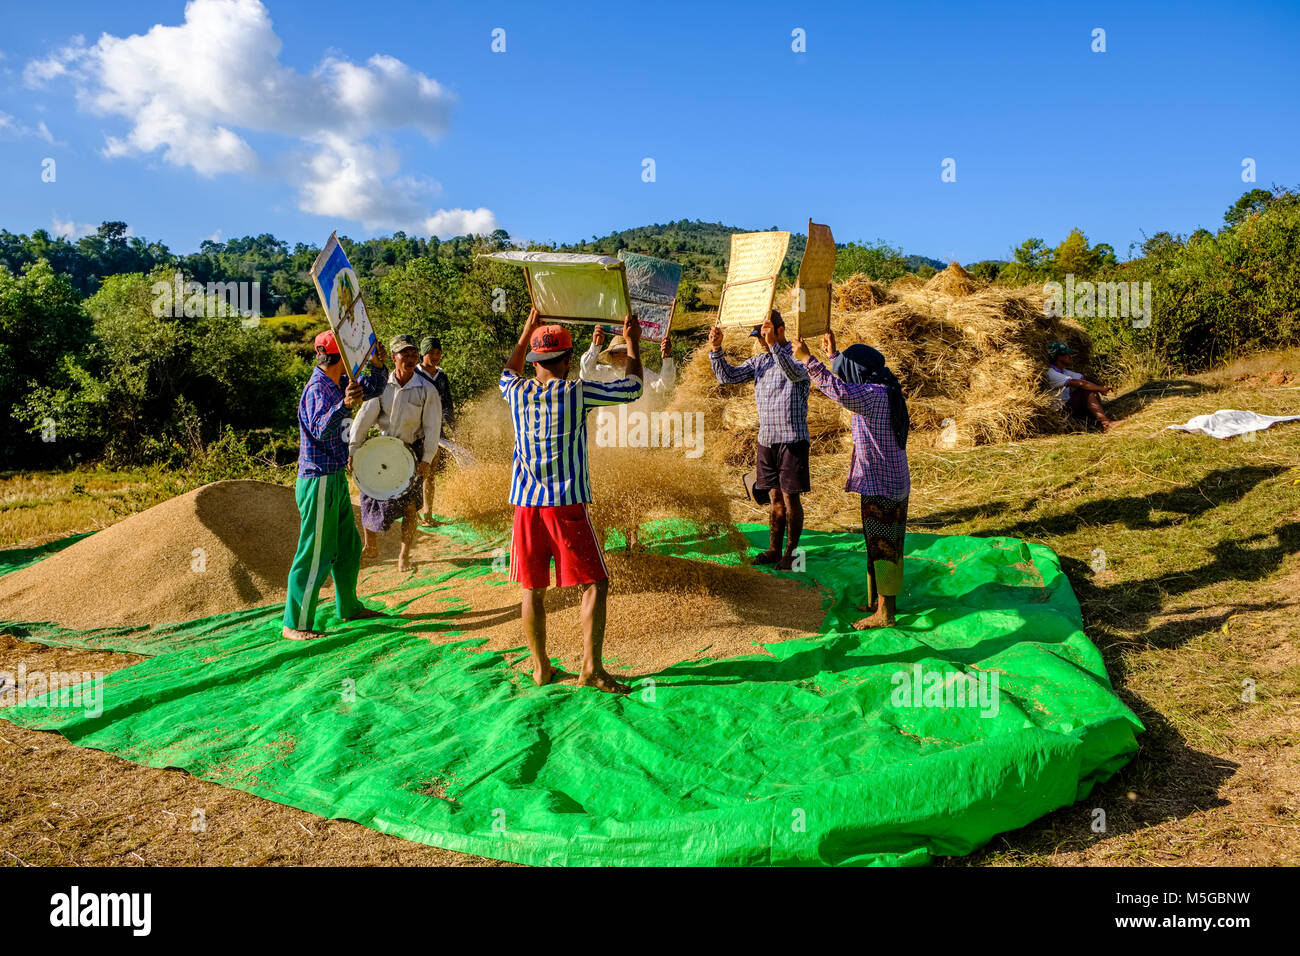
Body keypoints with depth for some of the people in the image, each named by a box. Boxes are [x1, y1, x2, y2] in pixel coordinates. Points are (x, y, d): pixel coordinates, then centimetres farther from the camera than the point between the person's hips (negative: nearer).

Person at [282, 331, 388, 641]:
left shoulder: (337, 384, 9)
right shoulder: (318, 388, -19)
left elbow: (372, 389, 21)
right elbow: (320, 429, -35)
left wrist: (376, 365, 1)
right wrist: (344, 405, -52)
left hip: (336, 479, 10)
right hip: (319, 481, -10)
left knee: (348, 545, 19)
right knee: (316, 552, -6)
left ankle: (349, 607, 34)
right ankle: (295, 624, 2)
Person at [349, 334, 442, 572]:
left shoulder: (426, 390, -9)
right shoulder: (381, 386, -4)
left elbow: (432, 427, -8)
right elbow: (365, 417, -3)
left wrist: (426, 459, -12)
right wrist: (353, 450, -8)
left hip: (412, 451, -2)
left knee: (409, 504, 0)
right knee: (369, 495, 5)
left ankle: (404, 555, 15)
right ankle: (371, 546, 26)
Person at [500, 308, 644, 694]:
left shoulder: (517, 392, 5)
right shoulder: (576, 393, -6)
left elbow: (508, 373, 31)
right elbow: (632, 388, 6)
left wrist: (527, 331, 39)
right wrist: (632, 342, 19)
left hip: (526, 505, 4)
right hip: (567, 504, -4)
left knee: (533, 588, 12)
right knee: (594, 583, 4)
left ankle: (541, 668, 20)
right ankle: (591, 668, 1)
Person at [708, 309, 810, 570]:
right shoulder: (759, 362, 12)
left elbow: (795, 374, -31)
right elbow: (727, 376, 7)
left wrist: (774, 345, -41)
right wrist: (716, 348, -7)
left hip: (792, 439, -6)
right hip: (766, 439, 6)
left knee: (791, 498, -1)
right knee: (775, 497, 12)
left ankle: (791, 553, 7)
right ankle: (774, 550, 18)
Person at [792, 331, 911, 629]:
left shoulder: (874, 395, -20)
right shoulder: (884, 391, 10)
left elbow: (838, 390, -37)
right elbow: (851, 387, 29)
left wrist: (808, 359, -30)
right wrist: (833, 354, 34)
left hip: (880, 487, -10)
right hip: (896, 482, 10)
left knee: (881, 547, -3)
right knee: (889, 546, 17)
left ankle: (884, 612, 3)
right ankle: (886, 601, 29)